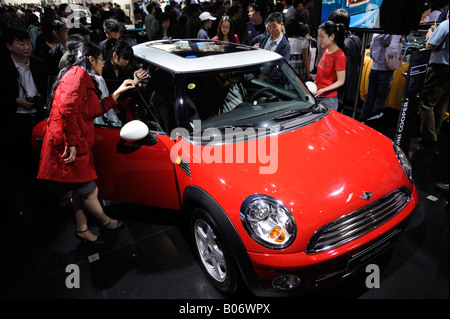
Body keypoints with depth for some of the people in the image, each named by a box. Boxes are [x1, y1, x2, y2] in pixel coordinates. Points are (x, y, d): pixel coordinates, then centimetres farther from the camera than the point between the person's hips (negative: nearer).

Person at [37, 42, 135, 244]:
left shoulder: (83, 78, 23)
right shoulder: (78, 73, -11)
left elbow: (96, 110, 22)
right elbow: (68, 109, -24)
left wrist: (118, 92, 23)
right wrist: (71, 143, -25)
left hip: (78, 143, 11)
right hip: (68, 144, -11)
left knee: (80, 189, 16)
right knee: (89, 190, 2)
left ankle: (82, 229, 28)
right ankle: (105, 221, 20)